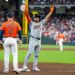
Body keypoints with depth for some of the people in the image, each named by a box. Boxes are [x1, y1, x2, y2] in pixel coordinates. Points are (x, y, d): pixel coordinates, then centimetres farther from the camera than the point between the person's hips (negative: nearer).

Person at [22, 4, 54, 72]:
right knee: (30, 53, -13)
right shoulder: (31, 23, 7)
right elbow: (27, 16, -5)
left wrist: (51, 11, 18)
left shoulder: (41, 23, 19)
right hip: (33, 39, -5)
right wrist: (26, 10, -16)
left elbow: (47, 18, 20)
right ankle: (25, 66, -13)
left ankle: (35, 67, 14)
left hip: (39, 40, 6)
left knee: (36, 54, 8)